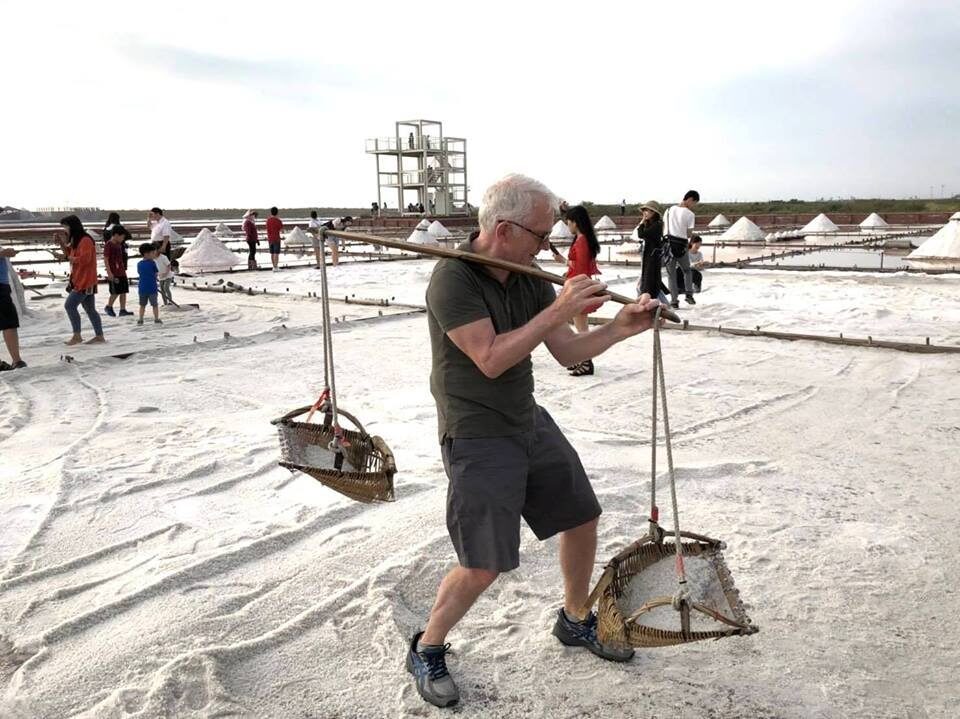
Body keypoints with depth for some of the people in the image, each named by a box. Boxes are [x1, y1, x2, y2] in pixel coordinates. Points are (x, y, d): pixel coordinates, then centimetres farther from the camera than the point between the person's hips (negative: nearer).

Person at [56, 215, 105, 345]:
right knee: (90, 309, 9)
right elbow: (69, 253, 28)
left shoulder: (85, 240, -15)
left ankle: (77, 336, -6)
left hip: (85, 281, -10)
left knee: (69, 305, -10)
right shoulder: (76, 240, 16)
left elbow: (85, 259, -25)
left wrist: (70, 258, -10)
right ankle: (99, 336, 11)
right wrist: (61, 242, 14)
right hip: (79, 280, 10)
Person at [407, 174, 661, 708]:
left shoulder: (532, 279, 1)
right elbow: (491, 360, -28)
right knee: (483, 567, -6)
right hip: (477, 438, -7)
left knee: (583, 520, 16)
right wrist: (558, 311, -28)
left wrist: (620, 329, -12)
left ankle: (576, 621, 41)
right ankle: (427, 650, 21)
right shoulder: (453, 278, -20)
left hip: (531, 423, 8)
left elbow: (569, 354, 3)